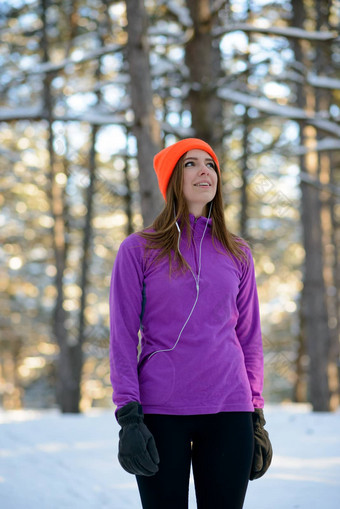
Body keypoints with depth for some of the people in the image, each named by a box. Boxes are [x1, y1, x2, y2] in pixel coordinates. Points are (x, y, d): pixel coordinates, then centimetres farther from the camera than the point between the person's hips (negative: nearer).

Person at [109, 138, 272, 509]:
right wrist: (128, 416, -10)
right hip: (160, 413, -2)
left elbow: (250, 338, 14)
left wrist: (256, 416, 8)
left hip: (228, 409, 3)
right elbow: (123, 338, -1)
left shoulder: (237, 254, 11)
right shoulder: (138, 250, 2)